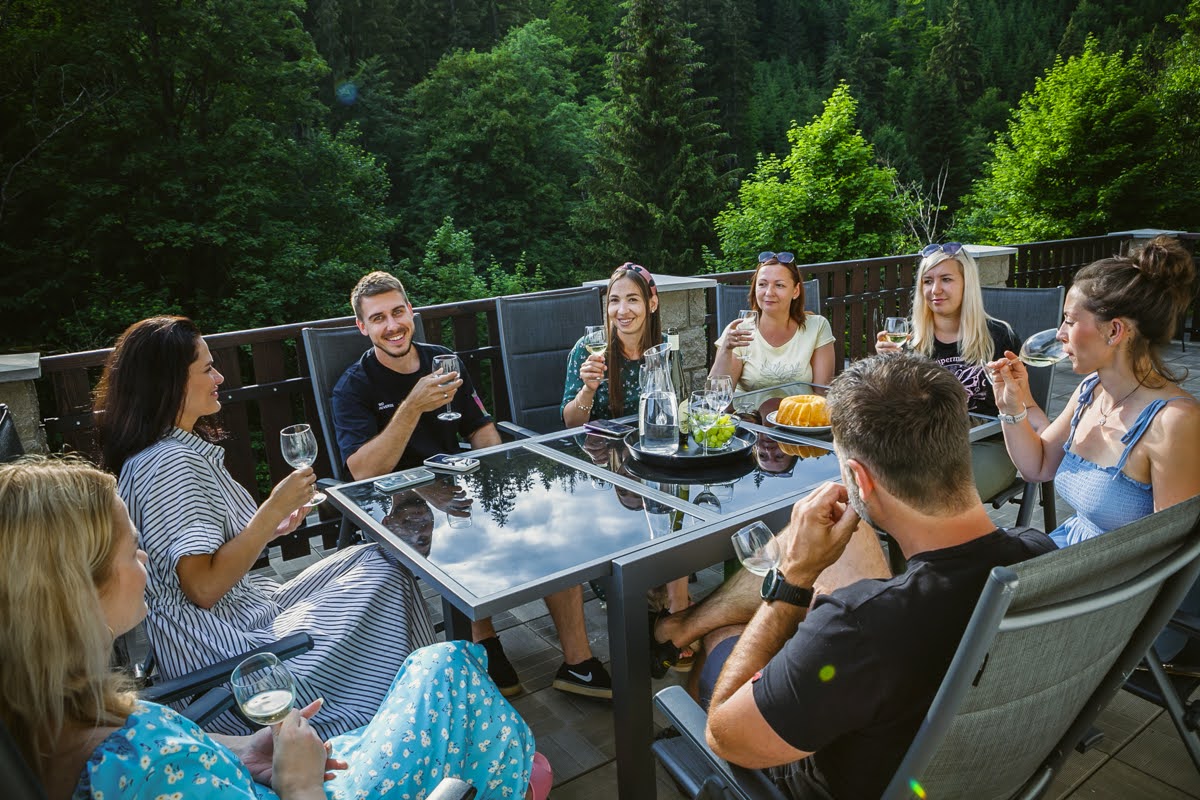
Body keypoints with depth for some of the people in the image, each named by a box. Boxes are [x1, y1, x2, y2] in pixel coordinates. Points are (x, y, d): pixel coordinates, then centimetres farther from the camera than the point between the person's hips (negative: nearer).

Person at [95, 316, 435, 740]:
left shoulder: (181, 448, 10)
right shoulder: (169, 463, -21)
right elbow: (203, 587, -25)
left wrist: (270, 527, 5)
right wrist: (273, 509, -22)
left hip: (246, 609, 10)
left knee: (375, 564, 7)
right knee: (382, 575, -6)